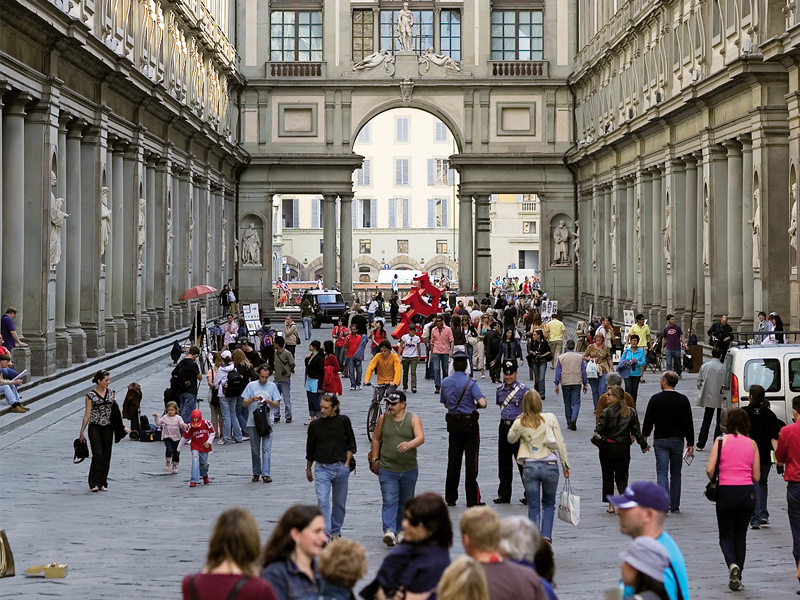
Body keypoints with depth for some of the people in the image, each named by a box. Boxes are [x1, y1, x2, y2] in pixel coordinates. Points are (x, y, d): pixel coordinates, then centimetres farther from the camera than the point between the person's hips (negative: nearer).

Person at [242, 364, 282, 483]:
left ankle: (266, 474, -12)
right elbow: (244, 403, 6)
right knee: (255, 450, 7)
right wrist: (252, 399, -13)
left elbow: (277, 404, 8)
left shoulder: (272, 386, 8)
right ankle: (256, 473, 17)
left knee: (266, 449, -9)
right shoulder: (251, 385, 9)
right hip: (253, 422, 1)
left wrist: (269, 401, -12)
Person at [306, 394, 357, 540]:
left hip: (341, 468, 1)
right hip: (321, 469, -1)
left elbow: (351, 444, 8)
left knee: (339, 503, 10)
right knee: (323, 502, -14)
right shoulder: (315, 425, 3)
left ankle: (336, 532, 28)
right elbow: (310, 449, 15)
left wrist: (346, 464, 0)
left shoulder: (343, 421, 1)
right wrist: (308, 469, 22)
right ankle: (325, 536, -18)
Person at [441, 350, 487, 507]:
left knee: (453, 460, 10)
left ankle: (450, 498, 14)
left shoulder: (445, 382, 2)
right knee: (471, 461, 0)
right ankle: (472, 499, 1)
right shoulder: (470, 383, -12)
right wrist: (476, 405, 1)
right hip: (469, 423, -4)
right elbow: (483, 403, -21)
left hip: (453, 423, 4)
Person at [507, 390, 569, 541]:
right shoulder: (550, 418, -5)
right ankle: (546, 536, 3)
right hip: (550, 466, 0)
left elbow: (511, 439, 17)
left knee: (533, 508, 8)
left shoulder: (520, 423, -2)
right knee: (549, 504, 18)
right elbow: (560, 443, -2)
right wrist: (565, 464, 7)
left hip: (530, 467, 0)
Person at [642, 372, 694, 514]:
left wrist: (644, 438, 8)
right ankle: (674, 506, 16)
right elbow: (688, 423, -1)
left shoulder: (655, 399, -6)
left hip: (660, 440, -2)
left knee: (662, 472, -3)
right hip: (677, 440, 2)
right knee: (676, 473, 12)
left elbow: (648, 421, -3)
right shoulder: (683, 400, -1)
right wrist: (690, 443, 3)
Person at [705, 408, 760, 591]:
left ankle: (732, 565, -17)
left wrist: (714, 480, 12)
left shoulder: (721, 440, -3)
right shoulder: (752, 444, 4)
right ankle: (737, 579, 15)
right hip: (748, 493, 2)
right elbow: (756, 476, 4)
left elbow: (709, 469, -9)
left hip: (726, 492, -2)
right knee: (741, 536, 17)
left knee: (726, 536, 11)